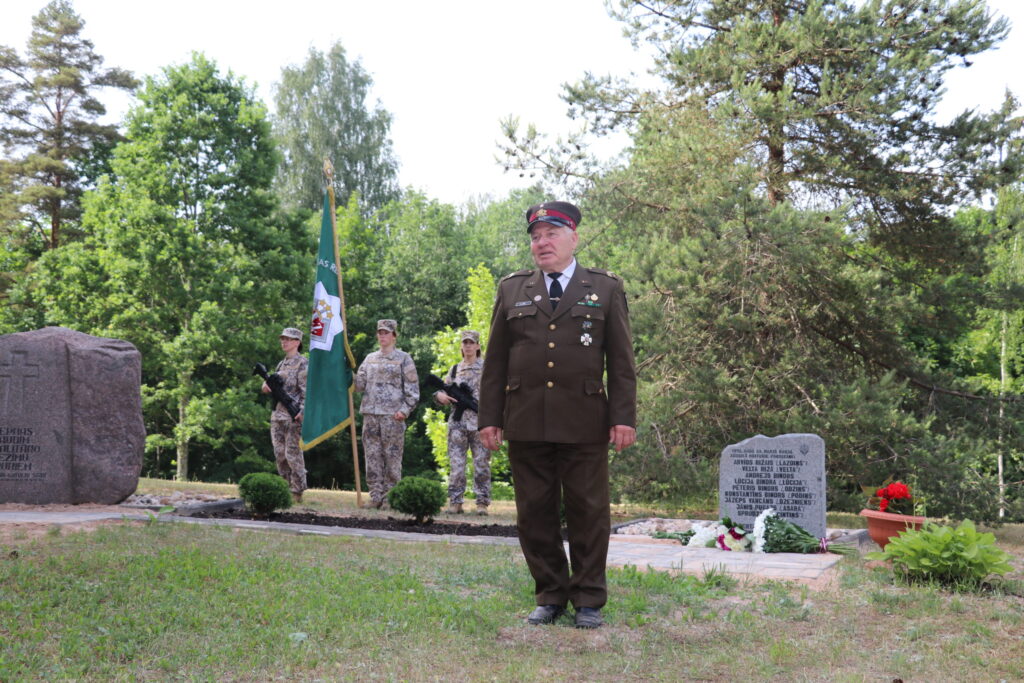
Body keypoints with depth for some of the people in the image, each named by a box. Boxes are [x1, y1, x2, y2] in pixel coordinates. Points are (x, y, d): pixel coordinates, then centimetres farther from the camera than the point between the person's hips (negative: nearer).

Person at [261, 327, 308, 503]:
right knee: (279, 454, 8)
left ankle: (297, 492, -2)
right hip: (277, 414, 8)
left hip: (293, 416, -8)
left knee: (293, 453, -7)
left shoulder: (303, 363, -5)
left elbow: (307, 391, -14)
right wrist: (266, 386, 2)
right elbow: (274, 385, 26)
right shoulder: (281, 364, 19)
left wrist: (303, 411, -25)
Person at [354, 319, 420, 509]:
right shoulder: (370, 359, 17)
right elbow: (359, 385, 11)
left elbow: (412, 389, -1)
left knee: (392, 459, -3)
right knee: (372, 457, 4)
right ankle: (375, 497, 9)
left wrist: (404, 410, -11)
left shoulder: (403, 358, 3)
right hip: (370, 414, 5)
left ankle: (390, 498, 1)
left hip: (393, 415, -5)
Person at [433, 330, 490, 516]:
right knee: (456, 464, 0)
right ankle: (455, 502, 5)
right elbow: (442, 391, 18)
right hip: (457, 423, 2)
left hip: (480, 423, -2)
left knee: (481, 464, 0)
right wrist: (441, 396, -7)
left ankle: (482, 502, 6)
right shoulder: (454, 370, 15)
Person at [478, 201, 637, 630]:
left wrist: (624, 417, -4)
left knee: (588, 512, 2)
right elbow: (495, 361, 11)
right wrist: (490, 418, 4)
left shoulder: (606, 289, 8)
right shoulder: (512, 289, 13)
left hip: (584, 424, -2)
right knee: (535, 514, 6)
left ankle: (588, 600, 14)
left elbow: (621, 360, 4)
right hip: (525, 423, 2)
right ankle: (550, 596, 18)